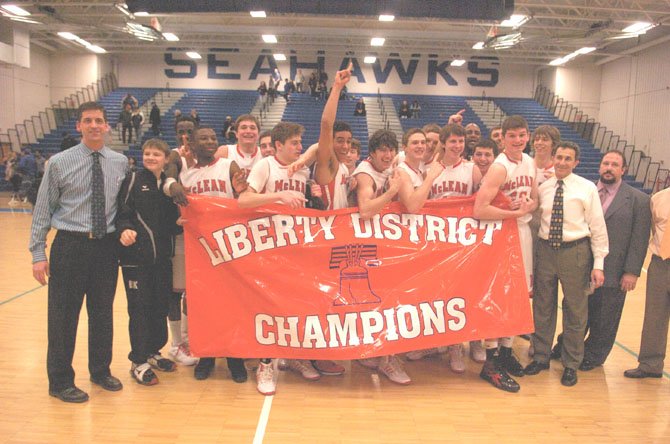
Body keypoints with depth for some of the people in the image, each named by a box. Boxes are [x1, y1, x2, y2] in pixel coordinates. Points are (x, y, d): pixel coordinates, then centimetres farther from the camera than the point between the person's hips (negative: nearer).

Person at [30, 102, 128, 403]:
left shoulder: (121, 163, 4)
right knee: (63, 315, 4)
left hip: (106, 245, 3)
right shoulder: (59, 163, -3)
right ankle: (60, 382, 22)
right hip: (70, 245, -2)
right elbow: (43, 209, -1)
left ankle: (101, 371, 33)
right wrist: (38, 254, -5)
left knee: (103, 313, 14)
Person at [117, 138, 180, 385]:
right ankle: (138, 362, 11)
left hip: (162, 254, 5)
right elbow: (122, 212, -7)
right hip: (136, 255, -5)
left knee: (161, 305, 10)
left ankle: (153, 352, 28)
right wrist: (125, 229, -26)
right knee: (140, 307, -1)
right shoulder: (133, 179, 0)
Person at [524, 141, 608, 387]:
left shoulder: (587, 188, -3)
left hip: (575, 252, -3)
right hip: (546, 250, 3)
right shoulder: (542, 188, 6)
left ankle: (571, 365, 25)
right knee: (542, 307, 12)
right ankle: (541, 357, 30)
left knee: (575, 310, 8)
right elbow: (535, 221, 9)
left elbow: (598, 227, -3)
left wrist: (598, 264, -7)